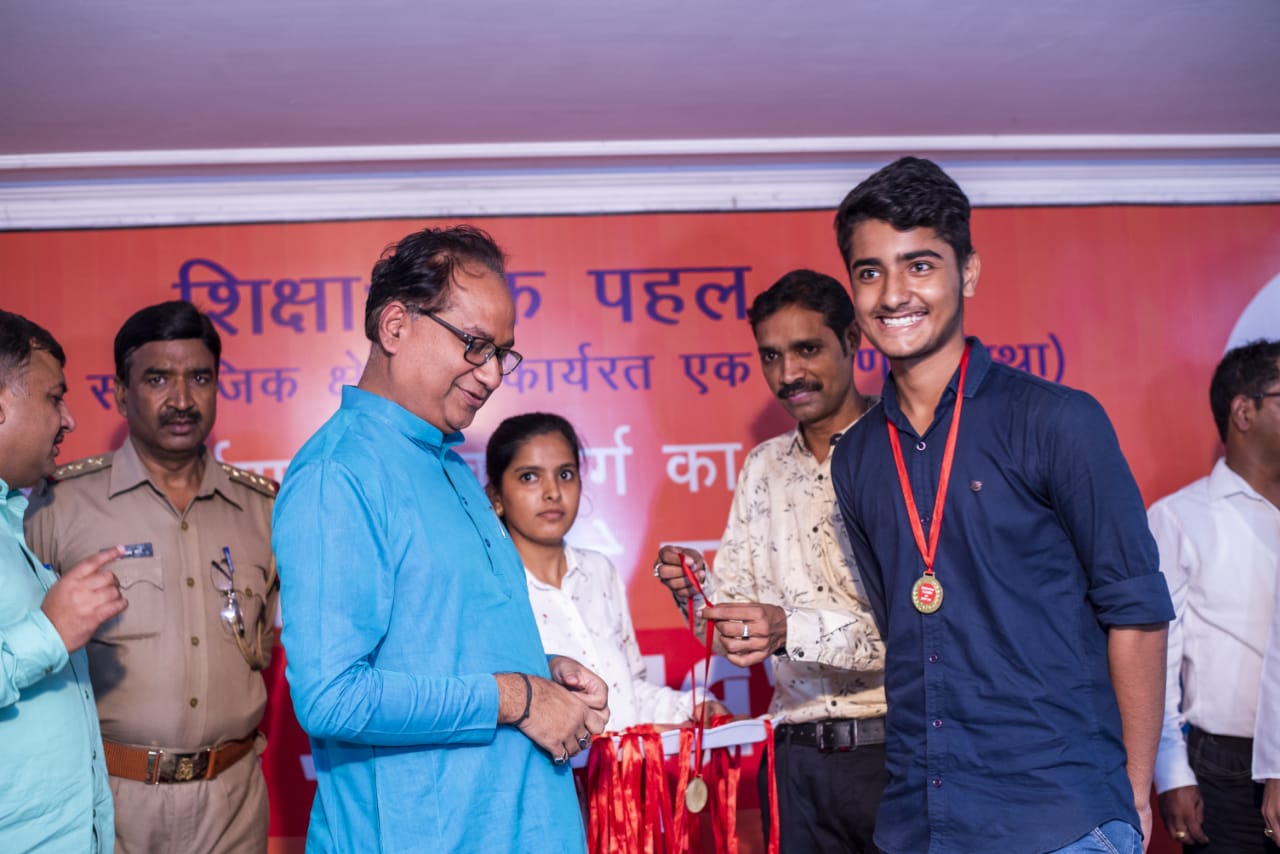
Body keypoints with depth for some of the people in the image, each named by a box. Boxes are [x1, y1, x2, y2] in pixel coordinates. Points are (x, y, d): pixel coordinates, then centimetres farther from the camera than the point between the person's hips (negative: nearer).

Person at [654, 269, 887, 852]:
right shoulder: (763, 467, 11)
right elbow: (735, 625, 12)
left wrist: (792, 630, -28)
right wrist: (700, 590, -8)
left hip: (895, 749, -4)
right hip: (796, 755, 5)